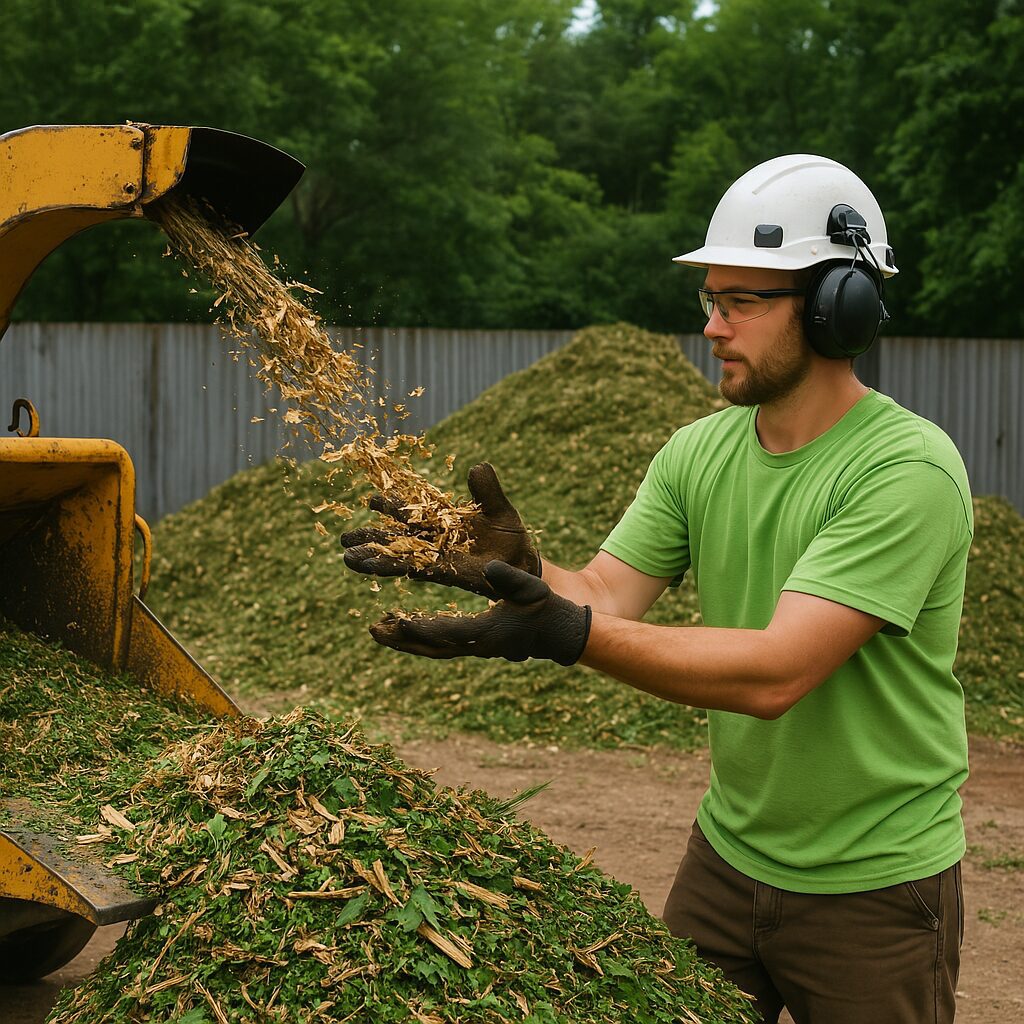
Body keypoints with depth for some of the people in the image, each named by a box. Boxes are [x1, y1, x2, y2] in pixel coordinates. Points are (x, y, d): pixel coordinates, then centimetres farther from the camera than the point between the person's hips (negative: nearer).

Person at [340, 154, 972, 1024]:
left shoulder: (907, 469, -23)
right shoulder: (700, 453, 0)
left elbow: (775, 672, -32)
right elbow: (602, 596, -7)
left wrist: (567, 634, -41)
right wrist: (515, 567, -28)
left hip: (874, 886, -6)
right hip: (730, 852, 6)